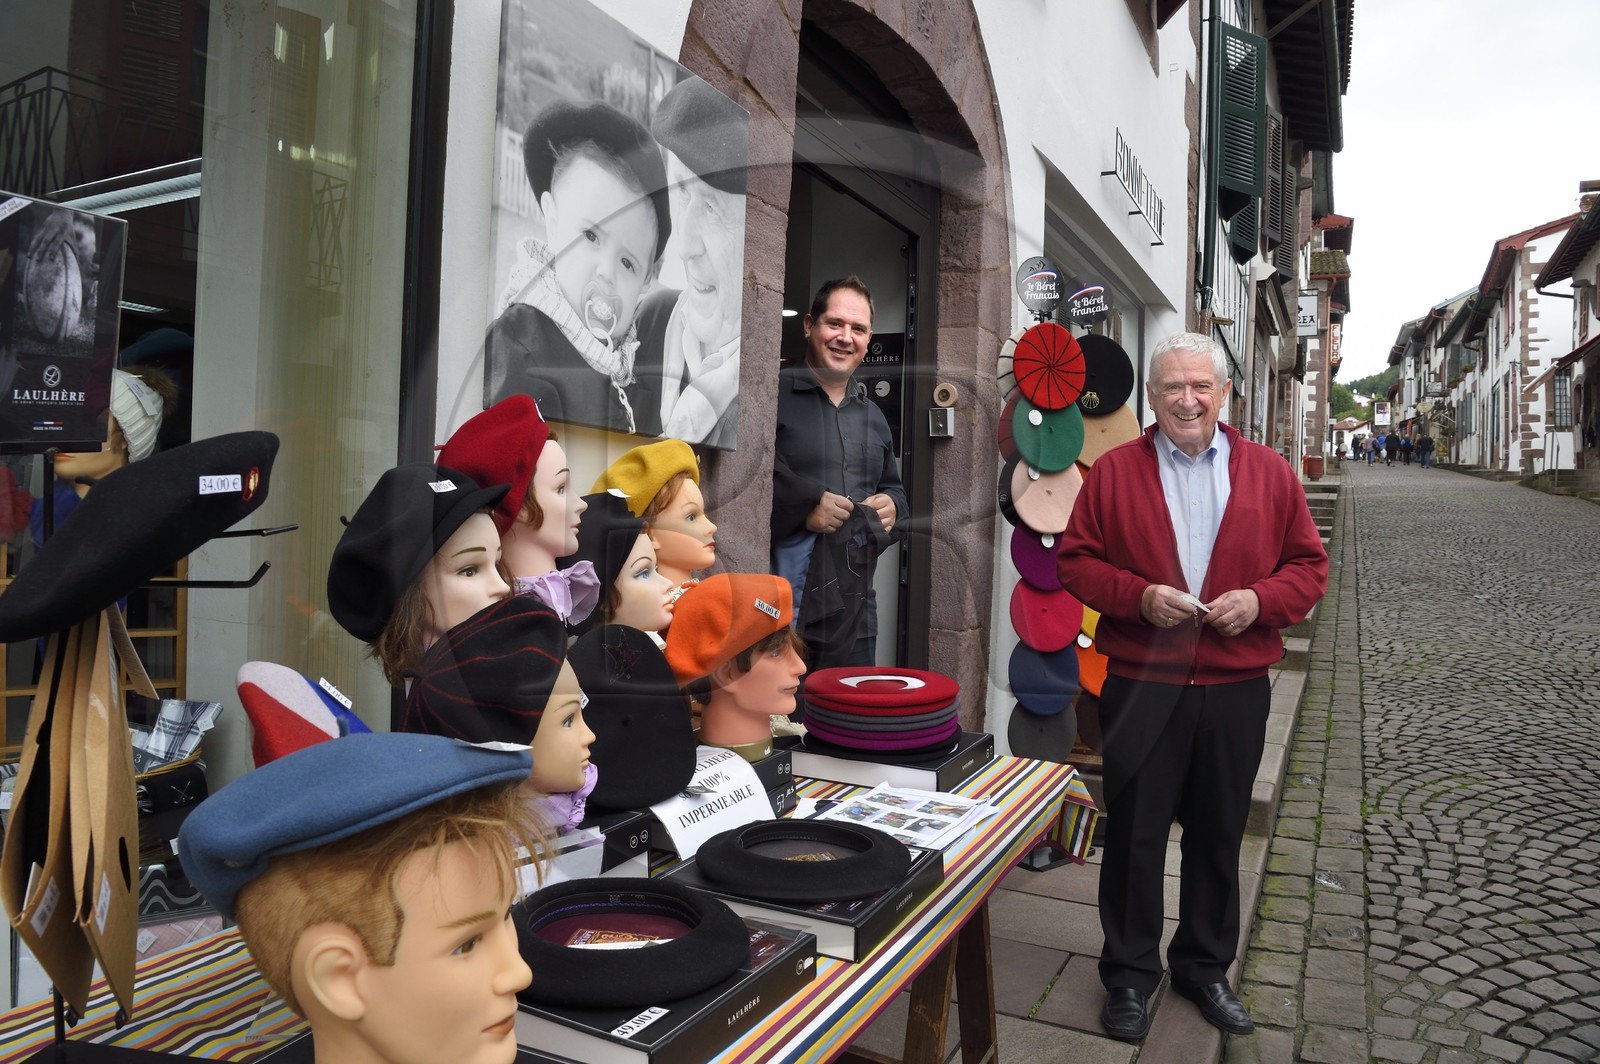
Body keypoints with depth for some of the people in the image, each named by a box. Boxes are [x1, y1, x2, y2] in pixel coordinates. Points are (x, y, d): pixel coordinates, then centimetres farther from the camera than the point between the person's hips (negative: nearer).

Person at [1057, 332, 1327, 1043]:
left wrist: (1260, 599, -12)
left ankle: (1204, 969, 35)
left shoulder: (1269, 473, 6)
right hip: (1141, 684, -2)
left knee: (1219, 836, 14)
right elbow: (1075, 559, 0)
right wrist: (1139, 596, -15)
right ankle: (1129, 976, 24)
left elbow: (1309, 565, 7)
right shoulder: (1113, 472, 1)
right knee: (1134, 835, 6)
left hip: (1236, 688, 2)